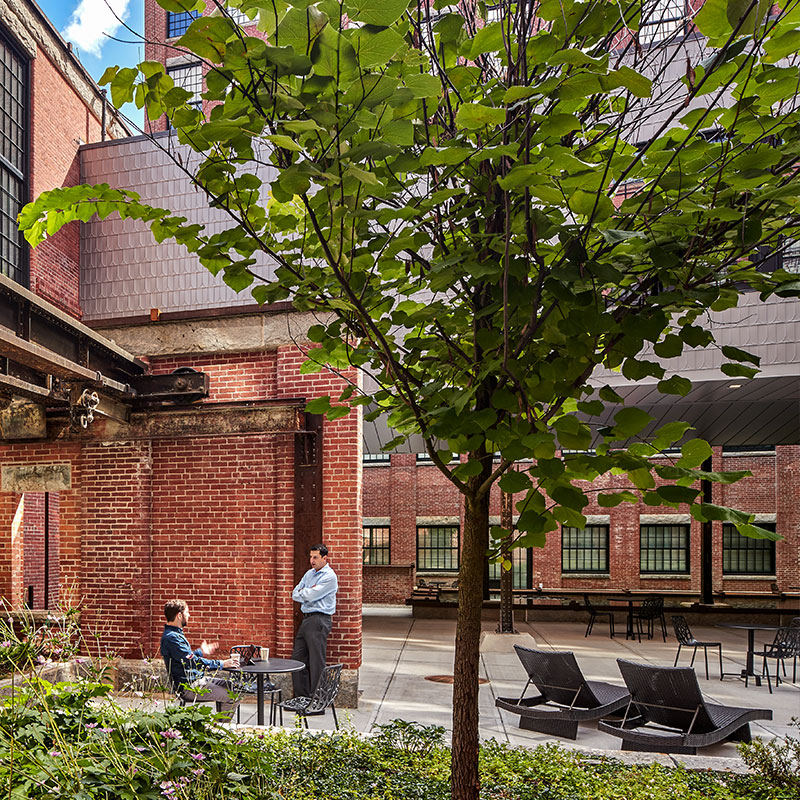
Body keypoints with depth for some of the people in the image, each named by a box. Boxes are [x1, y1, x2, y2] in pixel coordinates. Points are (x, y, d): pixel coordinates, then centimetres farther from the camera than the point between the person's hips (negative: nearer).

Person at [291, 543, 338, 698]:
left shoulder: (329, 576, -10)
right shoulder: (309, 573, 17)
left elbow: (310, 595, -18)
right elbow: (295, 595, 11)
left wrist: (302, 593, 2)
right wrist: (308, 593, -6)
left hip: (319, 620, -9)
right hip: (306, 619, 9)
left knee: (316, 663, -4)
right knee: (298, 659, 11)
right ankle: (301, 697, 21)